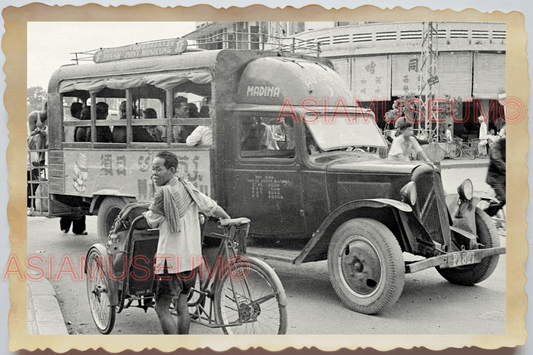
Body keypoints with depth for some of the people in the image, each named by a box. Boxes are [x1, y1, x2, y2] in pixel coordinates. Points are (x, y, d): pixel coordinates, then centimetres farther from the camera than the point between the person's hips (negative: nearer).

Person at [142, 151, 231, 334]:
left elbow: (153, 222, -6)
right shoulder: (188, 188, 6)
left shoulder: (164, 192, -16)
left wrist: (145, 214, 16)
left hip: (171, 259, -8)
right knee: (182, 304, 17)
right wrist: (229, 220, 32)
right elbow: (212, 207, 15)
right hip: (192, 257, 8)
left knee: (162, 309, 1)